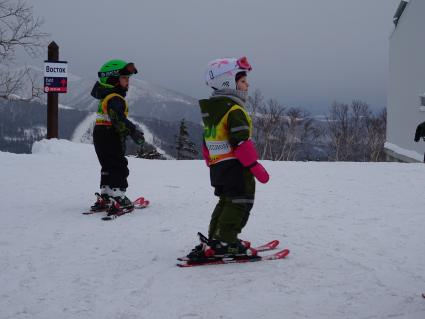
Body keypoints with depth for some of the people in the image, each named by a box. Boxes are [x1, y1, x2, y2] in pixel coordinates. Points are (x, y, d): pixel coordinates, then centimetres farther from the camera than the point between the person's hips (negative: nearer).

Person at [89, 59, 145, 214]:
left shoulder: (106, 96, 13)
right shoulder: (115, 99, -19)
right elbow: (119, 119, -33)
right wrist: (133, 131, -37)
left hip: (100, 136, 10)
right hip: (111, 137, -10)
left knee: (108, 168, 18)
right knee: (119, 168, -6)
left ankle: (104, 198, 21)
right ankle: (118, 198, -10)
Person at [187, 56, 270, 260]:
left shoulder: (210, 111, 15)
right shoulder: (234, 110, -16)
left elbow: (206, 142, 20)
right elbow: (241, 142, -22)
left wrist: (212, 165, 28)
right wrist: (256, 167, -19)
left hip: (218, 166, 9)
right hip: (236, 166, -9)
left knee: (226, 202, 20)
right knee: (239, 203, -4)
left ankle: (214, 239, 21)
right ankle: (225, 243, -9)